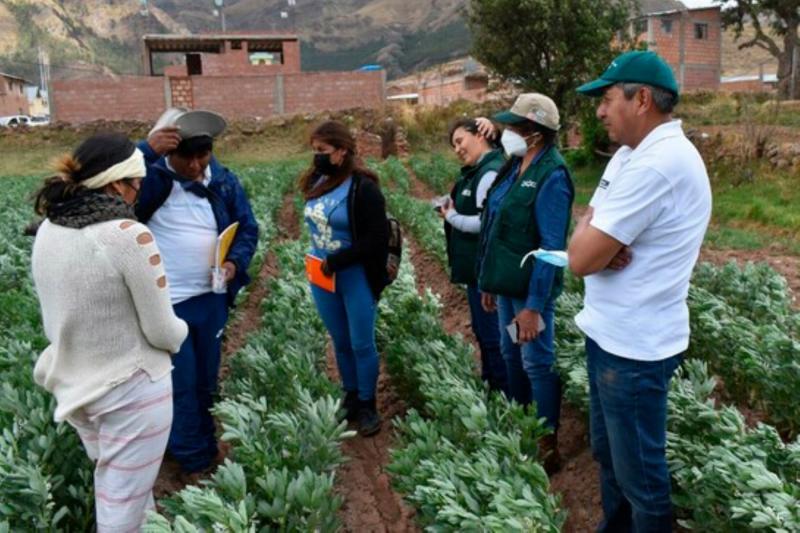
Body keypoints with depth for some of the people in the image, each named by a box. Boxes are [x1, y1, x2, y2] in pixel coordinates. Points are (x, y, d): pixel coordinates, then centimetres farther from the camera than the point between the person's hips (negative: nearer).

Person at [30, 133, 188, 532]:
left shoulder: (47, 230, -2)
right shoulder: (130, 235, -24)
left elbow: (61, 312, 11)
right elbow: (162, 332, -17)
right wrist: (181, 330, 5)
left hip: (73, 384, 7)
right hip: (131, 388, -7)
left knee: (112, 486, 27)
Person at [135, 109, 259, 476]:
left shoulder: (224, 180, 1)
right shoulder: (150, 178, -12)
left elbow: (247, 227, 7)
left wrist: (236, 262, -11)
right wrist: (147, 150, -34)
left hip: (212, 298, 5)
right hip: (164, 302, -4)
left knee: (206, 380, 18)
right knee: (182, 385, 3)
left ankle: (208, 448, 35)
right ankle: (195, 463, 19)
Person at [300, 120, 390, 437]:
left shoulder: (363, 187, -16)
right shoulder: (316, 183, 3)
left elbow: (377, 240, -18)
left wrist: (337, 261, -20)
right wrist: (319, 260, 5)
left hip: (356, 277, -6)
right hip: (322, 276, 6)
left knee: (362, 345, 4)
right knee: (341, 343, 16)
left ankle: (367, 407, 20)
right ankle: (350, 400, 32)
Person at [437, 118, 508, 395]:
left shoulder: (491, 173, -19)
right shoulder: (478, 171, 13)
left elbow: (486, 222, -25)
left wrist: (451, 217, -12)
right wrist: (452, 208, 2)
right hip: (477, 267, 11)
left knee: (492, 334, 0)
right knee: (482, 331, 20)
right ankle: (490, 385, 34)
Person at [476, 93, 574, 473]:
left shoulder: (551, 175, -19)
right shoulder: (514, 167, 7)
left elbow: (551, 247, -21)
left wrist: (534, 305, -22)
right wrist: (489, 283, 14)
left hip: (531, 288, -9)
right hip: (508, 284, 9)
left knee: (537, 364, 3)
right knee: (511, 357, 19)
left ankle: (547, 446, 19)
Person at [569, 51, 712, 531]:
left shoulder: (657, 163, -24)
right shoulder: (633, 153, 9)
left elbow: (582, 258, -25)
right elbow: (588, 241, 7)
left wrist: (589, 229, -4)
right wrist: (600, 239, -15)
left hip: (634, 346, -10)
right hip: (610, 332, 10)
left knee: (639, 470, 8)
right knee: (609, 453, 24)